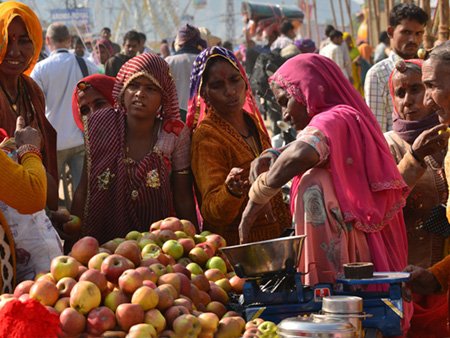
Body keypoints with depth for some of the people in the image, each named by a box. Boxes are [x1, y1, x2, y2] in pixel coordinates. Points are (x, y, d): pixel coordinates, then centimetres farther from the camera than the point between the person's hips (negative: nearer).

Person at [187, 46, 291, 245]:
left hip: (273, 238, 5)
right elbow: (212, 212, -18)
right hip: (235, 245, -5)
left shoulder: (253, 121, 9)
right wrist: (231, 191, -36)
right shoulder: (206, 138, -12)